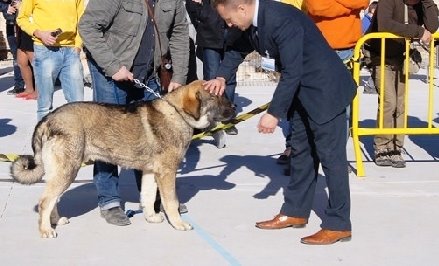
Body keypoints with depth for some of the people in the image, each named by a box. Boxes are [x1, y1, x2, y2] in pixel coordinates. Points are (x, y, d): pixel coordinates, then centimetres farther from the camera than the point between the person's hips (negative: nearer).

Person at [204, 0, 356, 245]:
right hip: (301, 91, 10)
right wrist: (222, 77, -2)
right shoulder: (252, 23, 0)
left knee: (330, 155, -6)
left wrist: (274, 113, -23)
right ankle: (296, 211, 26)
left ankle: (338, 225, -1)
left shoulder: (282, 20, -28)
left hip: (326, 90, -10)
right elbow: (238, 50, 17)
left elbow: (291, 73, -28)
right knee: (301, 151, 15)